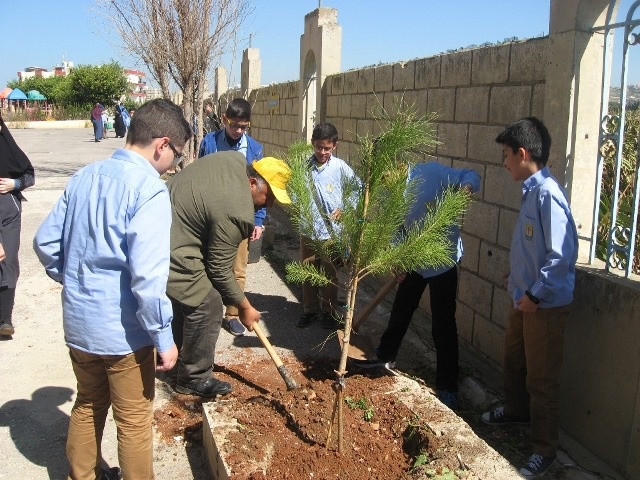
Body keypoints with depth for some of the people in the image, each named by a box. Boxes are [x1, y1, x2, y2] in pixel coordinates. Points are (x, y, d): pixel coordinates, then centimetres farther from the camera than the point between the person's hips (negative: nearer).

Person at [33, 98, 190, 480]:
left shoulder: (85, 176, 3)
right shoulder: (149, 188, -20)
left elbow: (46, 242, 9)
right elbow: (147, 274, -26)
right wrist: (164, 337, -18)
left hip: (78, 322, 7)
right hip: (123, 330, -7)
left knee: (89, 404, 27)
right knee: (135, 419, 13)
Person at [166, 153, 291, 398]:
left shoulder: (236, 159, -1)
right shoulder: (236, 212, -26)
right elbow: (220, 270, -19)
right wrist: (244, 307, -6)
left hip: (163, 226, 11)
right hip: (170, 251, -11)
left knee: (187, 299, 23)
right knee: (207, 309, -5)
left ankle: (184, 361, 40)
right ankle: (194, 378, 11)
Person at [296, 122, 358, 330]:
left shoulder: (340, 167, -7)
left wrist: (344, 208, -8)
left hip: (332, 229, -2)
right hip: (308, 227, 2)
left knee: (330, 273, 10)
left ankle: (329, 311, 26)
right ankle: (309, 309, 29)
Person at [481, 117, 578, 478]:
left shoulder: (548, 194, -25)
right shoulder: (531, 190, 4)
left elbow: (562, 254, -28)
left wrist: (535, 295, -21)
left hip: (545, 304, -9)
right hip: (525, 298, 9)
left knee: (541, 378, 3)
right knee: (514, 360, 26)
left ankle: (545, 450, 19)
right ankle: (517, 410, 50)